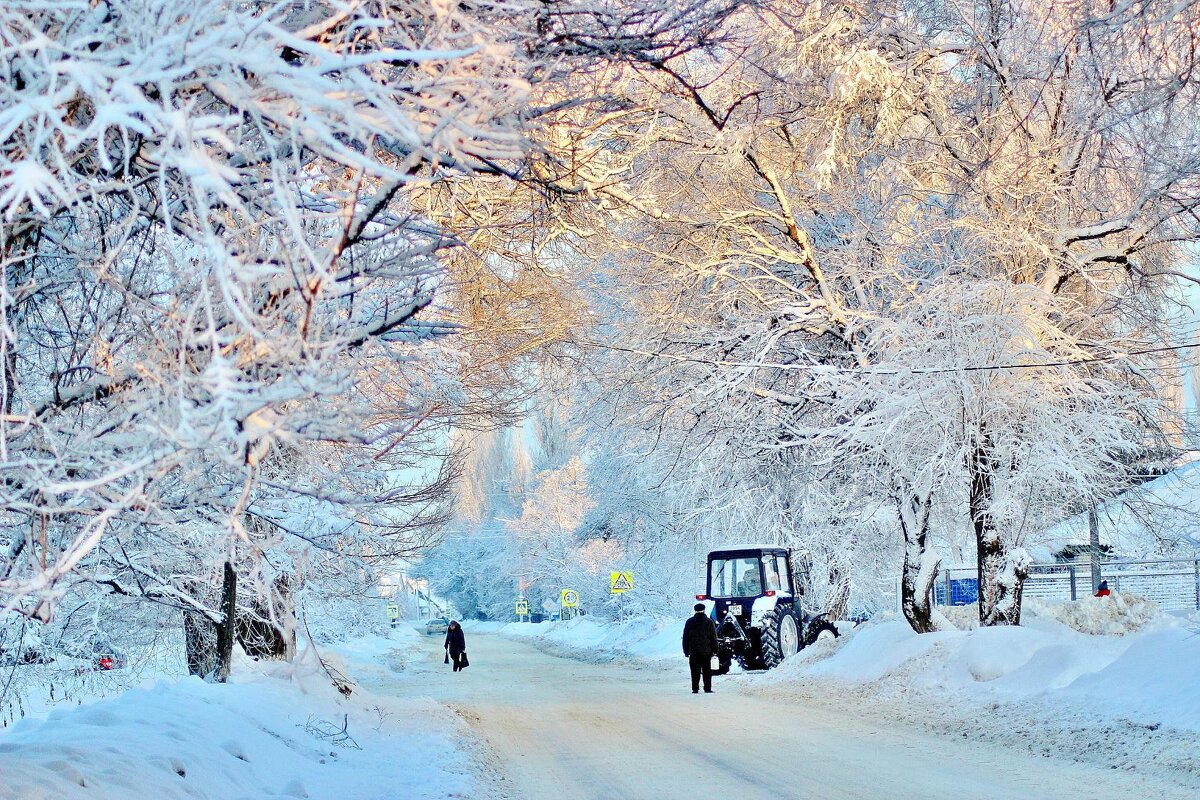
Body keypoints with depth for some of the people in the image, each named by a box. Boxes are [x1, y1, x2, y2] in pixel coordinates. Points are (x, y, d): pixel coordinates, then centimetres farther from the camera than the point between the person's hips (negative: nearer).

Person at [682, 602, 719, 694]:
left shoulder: (689, 622, 3)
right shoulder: (709, 622, 0)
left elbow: (685, 638, 5)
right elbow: (713, 637, 0)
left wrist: (686, 651, 9)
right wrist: (714, 650, 5)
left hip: (694, 651, 0)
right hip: (706, 651, 0)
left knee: (695, 672, 2)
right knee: (707, 671, 5)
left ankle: (695, 689, -2)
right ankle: (707, 688, 3)